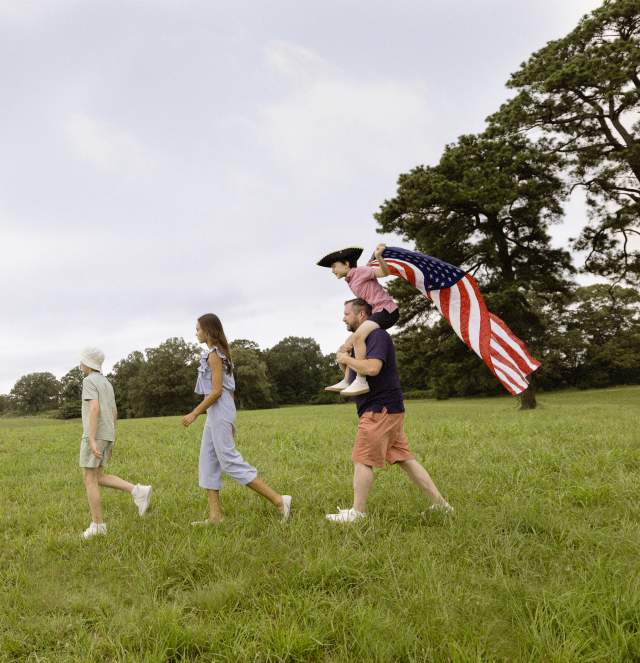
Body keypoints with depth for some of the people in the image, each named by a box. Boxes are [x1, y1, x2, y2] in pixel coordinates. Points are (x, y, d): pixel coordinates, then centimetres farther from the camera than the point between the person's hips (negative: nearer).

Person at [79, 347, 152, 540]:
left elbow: (94, 409, -24)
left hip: (94, 436, -9)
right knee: (99, 478, 12)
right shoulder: (107, 383, 19)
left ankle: (97, 525, 2)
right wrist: (110, 441, 26)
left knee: (90, 481, -1)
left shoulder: (89, 381, -10)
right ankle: (138, 491, -2)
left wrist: (92, 440, -28)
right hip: (106, 436, 9)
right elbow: (114, 413, 22)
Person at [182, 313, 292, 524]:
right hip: (216, 414, 10)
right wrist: (230, 422, 19)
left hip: (219, 412, -10)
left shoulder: (213, 354, -13)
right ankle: (215, 515, 14)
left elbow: (216, 391, -19)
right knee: (208, 464, 11)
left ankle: (279, 500, -8)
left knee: (230, 462, -9)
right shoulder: (220, 353, 15)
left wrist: (194, 413, -16)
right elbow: (229, 389, 17)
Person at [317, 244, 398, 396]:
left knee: (358, 337, -31)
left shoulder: (360, 271, -5)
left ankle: (361, 382, -33)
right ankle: (347, 381, 12)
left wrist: (378, 257, -33)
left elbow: (385, 272, -15)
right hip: (378, 312, 10)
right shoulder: (352, 281, 20)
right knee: (348, 344, 13)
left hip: (387, 309, -10)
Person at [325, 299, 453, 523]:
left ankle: (357, 512, 5)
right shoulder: (363, 339, 19)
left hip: (380, 409, -10)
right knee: (404, 458, 10)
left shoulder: (378, 335, -13)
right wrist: (346, 359, 8)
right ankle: (439, 503, 14)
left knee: (362, 460, -4)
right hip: (389, 410, 10)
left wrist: (347, 359, -14)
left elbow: (372, 367, -28)